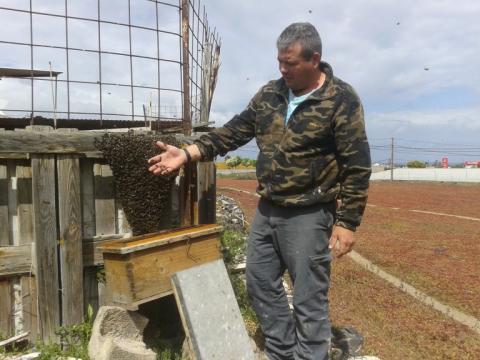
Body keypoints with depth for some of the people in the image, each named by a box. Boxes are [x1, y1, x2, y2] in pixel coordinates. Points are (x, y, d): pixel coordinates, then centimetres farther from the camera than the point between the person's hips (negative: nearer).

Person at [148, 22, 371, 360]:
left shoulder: (341, 100, -10)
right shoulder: (270, 94, 7)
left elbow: (357, 165, -11)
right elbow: (235, 130, 10)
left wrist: (347, 221, -14)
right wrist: (187, 153, 1)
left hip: (309, 216, -6)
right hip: (267, 210, 7)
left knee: (309, 298, 5)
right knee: (260, 282, 16)